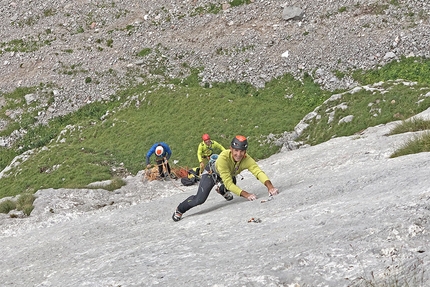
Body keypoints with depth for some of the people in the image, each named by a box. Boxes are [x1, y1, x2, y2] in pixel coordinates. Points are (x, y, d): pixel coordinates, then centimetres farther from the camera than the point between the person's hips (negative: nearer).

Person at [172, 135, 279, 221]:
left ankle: (221, 189, 25)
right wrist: (245, 194, -55)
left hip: (229, 174, 6)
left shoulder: (247, 160, -35)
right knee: (199, 200, -15)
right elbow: (228, 183, -46)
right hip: (211, 173, -6)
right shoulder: (223, 157, -45)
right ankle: (179, 210, 12)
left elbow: (258, 171, -45)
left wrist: (269, 186, -64)